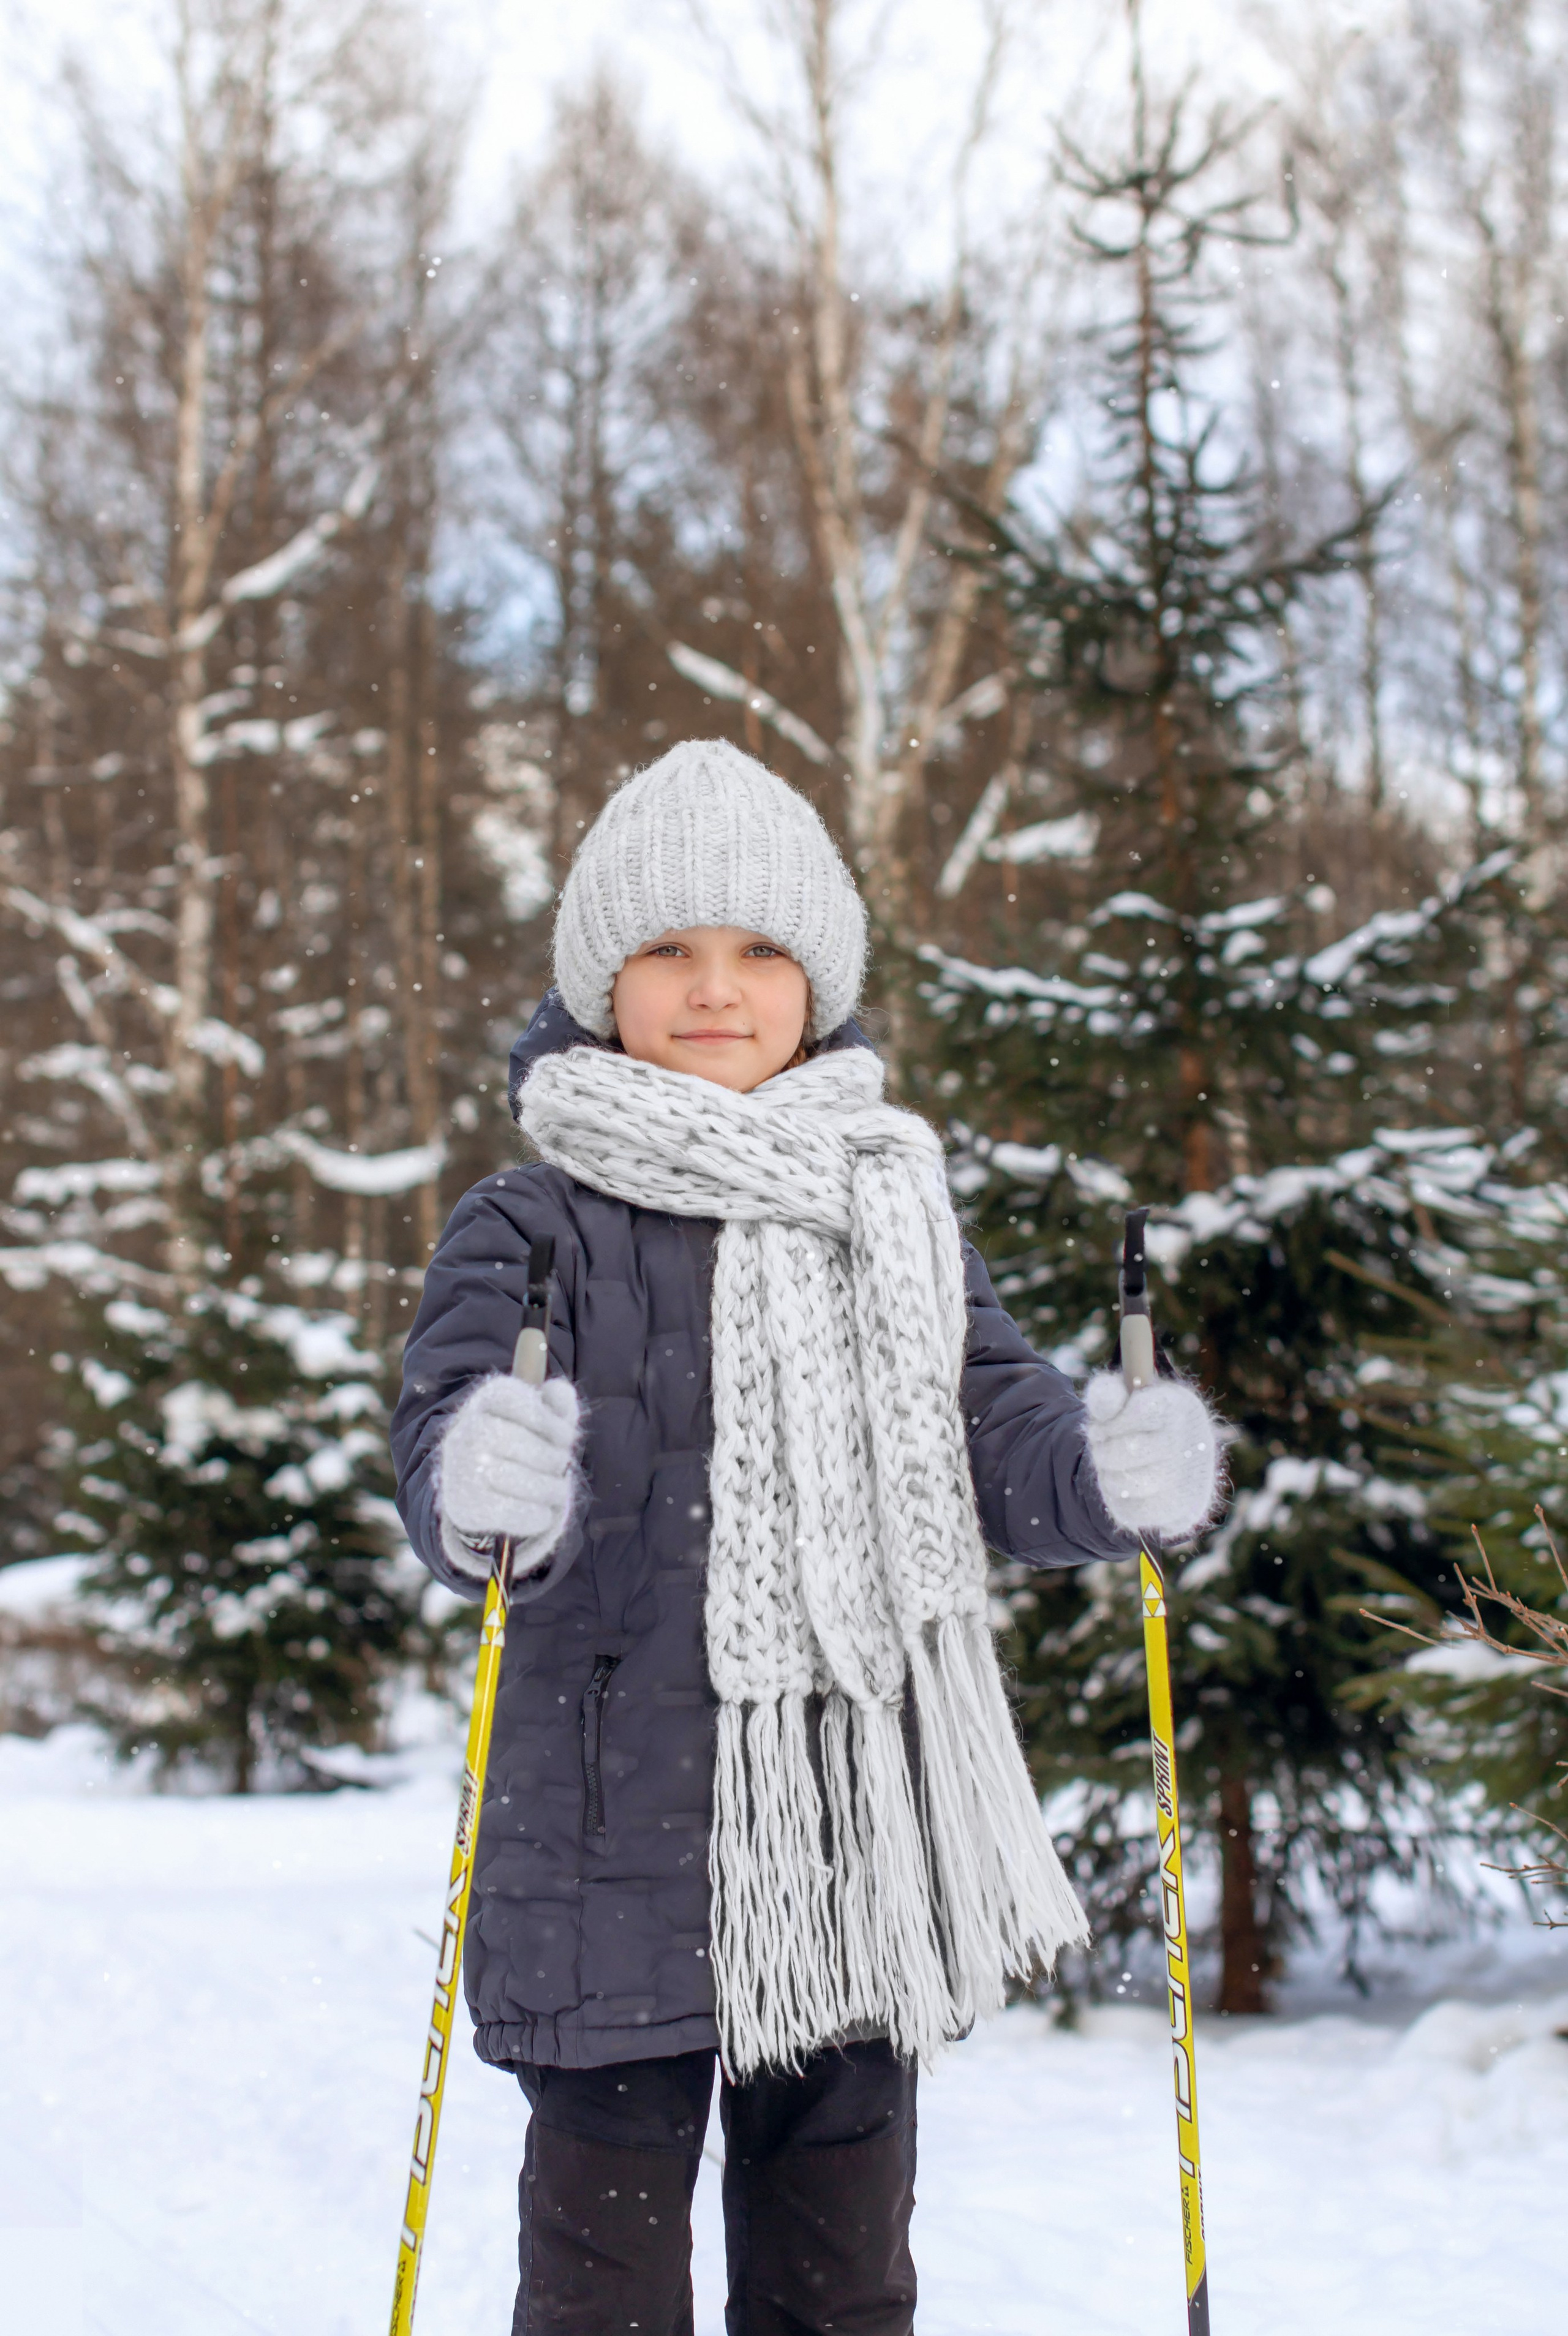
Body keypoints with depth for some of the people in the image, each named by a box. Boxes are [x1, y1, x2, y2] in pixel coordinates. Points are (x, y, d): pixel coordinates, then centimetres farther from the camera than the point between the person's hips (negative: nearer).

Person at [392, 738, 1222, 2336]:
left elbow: (1000, 1432, 4)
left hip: (862, 1836, 4)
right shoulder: (535, 1224, -4)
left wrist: (1114, 1472, -17)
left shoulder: (892, 1206, 9)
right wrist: (474, 1487, -40)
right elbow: (445, 1441, -16)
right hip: (621, 1827, -4)